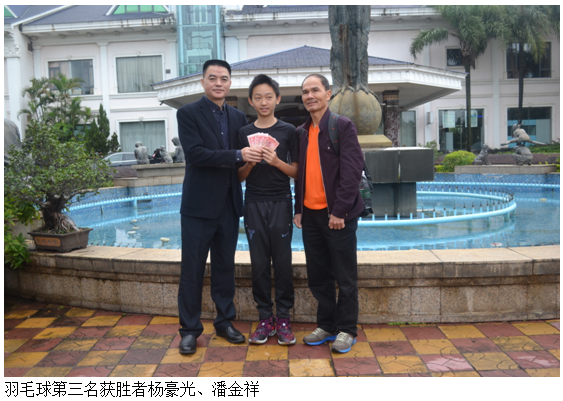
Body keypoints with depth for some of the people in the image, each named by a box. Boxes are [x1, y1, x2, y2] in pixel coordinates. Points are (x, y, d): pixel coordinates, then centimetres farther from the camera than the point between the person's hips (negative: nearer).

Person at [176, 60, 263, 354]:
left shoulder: (238, 117, 11)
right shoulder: (188, 113, -4)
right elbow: (195, 153, -17)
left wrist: (252, 158, -4)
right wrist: (237, 156, -21)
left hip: (229, 205, 5)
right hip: (199, 205, -4)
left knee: (225, 266, 13)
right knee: (193, 269, 3)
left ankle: (225, 321, 27)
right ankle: (189, 329, 15)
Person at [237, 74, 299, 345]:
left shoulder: (288, 131, 4)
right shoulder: (244, 133, 8)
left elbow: (296, 171, 4)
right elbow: (240, 176, 10)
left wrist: (277, 162, -13)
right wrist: (250, 162, -11)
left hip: (280, 203, -1)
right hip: (254, 204, 2)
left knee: (282, 262, 0)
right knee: (259, 263, 4)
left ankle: (283, 318, 11)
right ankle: (265, 318, 14)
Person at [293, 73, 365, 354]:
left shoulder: (343, 126, -5)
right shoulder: (301, 132, 14)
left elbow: (352, 172, -12)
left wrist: (339, 211, -16)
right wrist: (299, 209, 10)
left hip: (337, 215, -6)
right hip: (310, 214, 6)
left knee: (345, 277, 4)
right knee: (317, 277, 13)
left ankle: (346, 330, 18)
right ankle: (326, 326, 27)